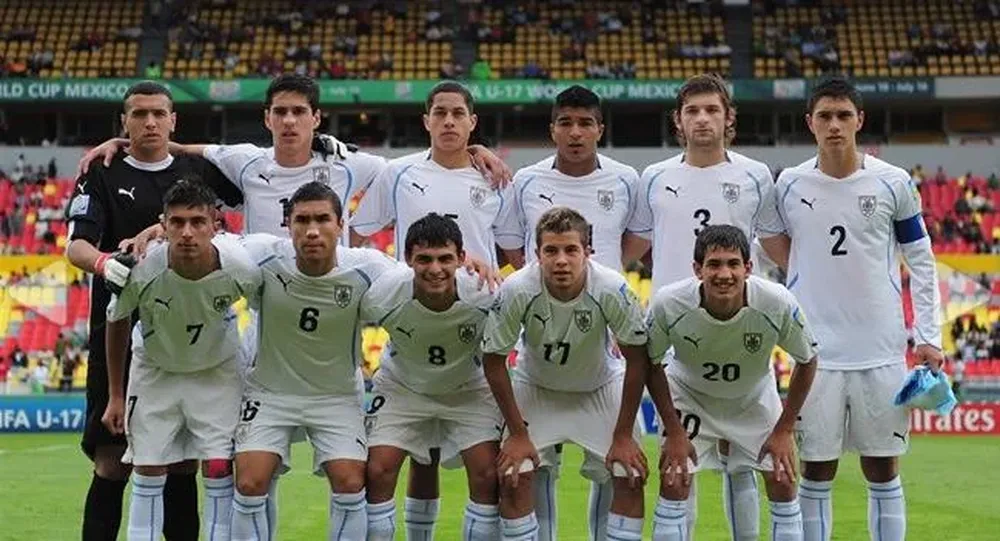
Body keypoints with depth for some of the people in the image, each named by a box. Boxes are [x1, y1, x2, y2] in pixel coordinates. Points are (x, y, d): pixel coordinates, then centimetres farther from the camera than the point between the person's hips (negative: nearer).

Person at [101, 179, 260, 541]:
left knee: (220, 468, -4)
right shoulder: (140, 271, -30)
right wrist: (115, 395, -2)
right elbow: (116, 323, -9)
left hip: (218, 369, 0)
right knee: (148, 471, 2)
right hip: (155, 369, 0)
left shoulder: (241, 270, -29)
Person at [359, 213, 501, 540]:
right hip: (402, 386, 0)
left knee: (488, 475, -11)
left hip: (468, 387, 0)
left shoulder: (486, 294, -31)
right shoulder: (382, 295, -30)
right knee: (377, 471, -11)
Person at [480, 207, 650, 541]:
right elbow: (494, 361, -16)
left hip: (601, 387, 0)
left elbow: (637, 361, -17)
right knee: (512, 476, -14)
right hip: (535, 387, 0)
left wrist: (623, 435, -15)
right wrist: (517, 433, -14)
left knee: (631, 477, -11)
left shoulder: (612, 289, -31)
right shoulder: (517, 290, -30)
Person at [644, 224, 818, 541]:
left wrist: (784, 430, -10)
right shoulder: (668, 304, -32)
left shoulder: (778, 304, -31)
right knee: (673, 482, -11)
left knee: (783, 482, -4)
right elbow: (650, 364, -12)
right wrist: (674, 432, -12)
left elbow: (806, 361, -11)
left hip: (755, 398, 1)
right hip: (690, 394, -1)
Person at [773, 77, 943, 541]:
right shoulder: (789, 185, 1)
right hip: (815, 352, 0)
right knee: (816, 472, 5)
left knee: (883, 470, 7)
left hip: (881, 351, 0)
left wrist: (929, 336, 0)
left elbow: (920, 260, 5)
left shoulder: (893, 183, -1)